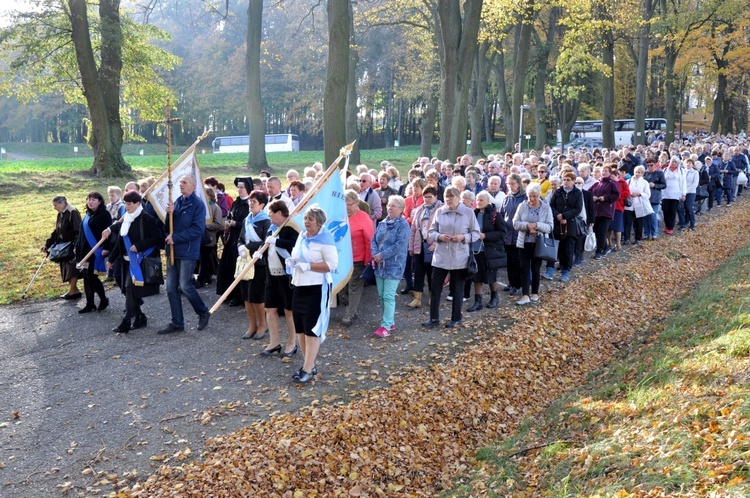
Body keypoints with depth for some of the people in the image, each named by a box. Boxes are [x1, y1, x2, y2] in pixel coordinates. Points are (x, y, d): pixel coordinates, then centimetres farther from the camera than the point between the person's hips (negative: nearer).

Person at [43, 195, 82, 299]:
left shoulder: (73, 213, -13)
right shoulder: (60, 215, 13)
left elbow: (78, 231, -19)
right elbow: (56, 232, 20)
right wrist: (47, 244, 16)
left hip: (72, 246, -9)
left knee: (72, 268, -6)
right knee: (67, 269, 8)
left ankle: (73, 291, 0)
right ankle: (74, 290, 13)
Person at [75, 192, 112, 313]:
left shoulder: (104, 215, -8)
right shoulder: (88, 215, 14)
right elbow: (82, 232, 20)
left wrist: (106, 248, -22)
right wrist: (78, 246, 17)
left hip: (96, 251, -8)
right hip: (85, 250, 8)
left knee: (91, 276, -8)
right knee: (86, 276, 8)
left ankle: (103, 299, 11)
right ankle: (89, 304, 15)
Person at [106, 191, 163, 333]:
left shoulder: (146, 219, -11)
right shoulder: (125, 219, 11)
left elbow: (157, 238, -14)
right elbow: (120, 241, 18)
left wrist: (139, 246, -20)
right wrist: (111, 259, 19)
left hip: (141, 261, -8)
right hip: (128, 261, 8)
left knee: (131, 288, -11)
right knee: (129, 290, 9)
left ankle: (126, 322, -7)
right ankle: (140, 318, 20)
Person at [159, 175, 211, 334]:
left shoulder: (198, 204, -9)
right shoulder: (177, 202, 12)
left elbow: (198, 229, -18)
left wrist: (175, 237, -18)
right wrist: (170, 213, -9)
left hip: (188, 251, -7)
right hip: (173, 250, 7)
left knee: (185, 286, -5)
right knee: (171, 288, 6)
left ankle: (203, 313, 18)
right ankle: (177, 323, 14)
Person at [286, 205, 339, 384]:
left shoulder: (325, 239, -12)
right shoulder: (301, 236, 11)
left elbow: (332, 264, -19)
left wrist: (308, 266, -23)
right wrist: (292, 261, 1)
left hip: (317, 288, -8)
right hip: (299, 286, 8)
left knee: (312, 328, -5)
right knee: (300, 328, 12)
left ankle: (308, 370, 1)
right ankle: (310, 364, 24)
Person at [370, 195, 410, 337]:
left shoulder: (403, 225, -9)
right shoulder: (382, 223, 12)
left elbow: (399, 245, -18)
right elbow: (374, 240, 10)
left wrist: (382, 255, -16)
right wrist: (375, 255, -8)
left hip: (394, 265, -7)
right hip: (379, 265, 7)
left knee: (388, 296, -8)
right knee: (381, 295, 11)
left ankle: (386, 325, -4)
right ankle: (389, 321, 23)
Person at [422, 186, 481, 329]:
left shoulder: (468, 212, -3)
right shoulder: (439, 212, 4)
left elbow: (476, 234, 0)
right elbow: (432, 231, 9)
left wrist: (463, 237, -17)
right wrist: (439, 236, -12)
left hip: (460, 257, -2)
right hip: (440, 256, 3)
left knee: (457, 289, 8)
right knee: (435, 287, 3)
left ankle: (456, 319, 21)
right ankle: (434, 318, 14)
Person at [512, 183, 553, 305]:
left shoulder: (546, 207, -4)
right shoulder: (522, 206, -2)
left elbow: (550, 227, -9)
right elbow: (515, 223, -5)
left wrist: (537, 225, -24)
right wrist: (527, 226, -22)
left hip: (538, 243, -1)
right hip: (524, 242, 1)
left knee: (535, 268, 10)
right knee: (524, 268, -1)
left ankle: (534, 293, 24)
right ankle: (525, 295, -2)